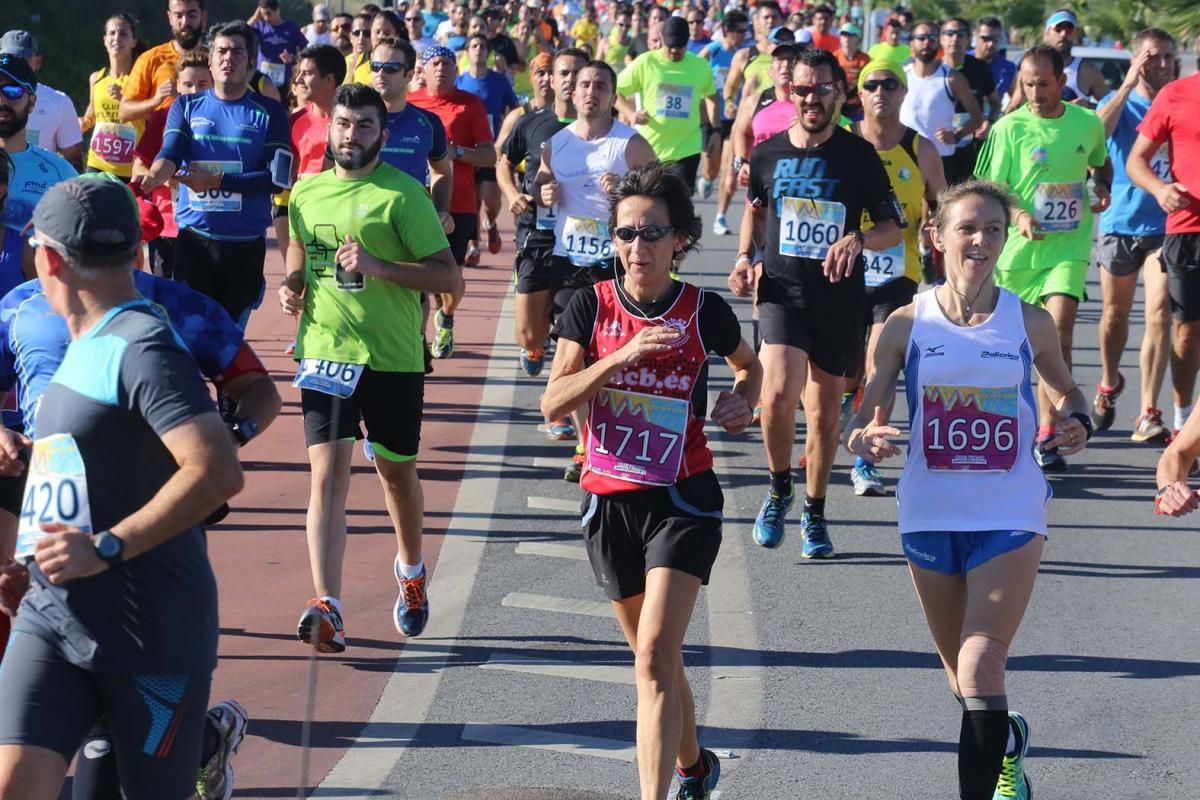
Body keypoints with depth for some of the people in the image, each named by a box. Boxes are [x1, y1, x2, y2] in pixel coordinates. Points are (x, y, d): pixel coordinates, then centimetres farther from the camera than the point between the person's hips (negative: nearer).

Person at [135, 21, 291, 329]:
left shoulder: (269, 112, 1)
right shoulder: (186, 106, 7)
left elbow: (277, 177, -8)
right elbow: (170, 154, -9)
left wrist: (219, 181, -16)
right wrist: (152, 178, -32)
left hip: (247, 244, -1)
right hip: (193, 238, 1)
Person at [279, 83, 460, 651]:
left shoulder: (403, 195, -8)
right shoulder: (305, 193, 8)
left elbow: (448, 276, -11)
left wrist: (377, 265, -22)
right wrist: (293, 286, 5)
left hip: (393, 358, -2)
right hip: (324, 353, 2)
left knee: (397, 472, 14)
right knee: (327, 473, -10)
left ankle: (410, 571, 42)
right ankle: (327, 608, -18)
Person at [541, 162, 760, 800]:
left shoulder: (704, 310, -5)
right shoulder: (592, 306, -3)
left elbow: (749, 366, 17)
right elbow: (553, 404, -11)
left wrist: (741, 400, -5)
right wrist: (622, 356, -22)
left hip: (682, 500, -3)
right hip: (609, 500, 3)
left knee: (654, 656, -18)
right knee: (654, 656, 18)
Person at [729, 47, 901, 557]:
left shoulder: (859, 156, -2)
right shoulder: (768, 153, 3)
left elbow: (892, 228, 1)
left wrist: (858, 239, -20)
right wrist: (745, 256, 6)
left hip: (839, 298, 0)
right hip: (781, 291, 0)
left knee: (824, 412, 9)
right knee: (778, 394, -21)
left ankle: (814, 515, 27)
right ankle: (779, 488, 5)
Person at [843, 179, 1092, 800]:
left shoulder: (1029, 322, -3)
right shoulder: (907, 324, -4)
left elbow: (1068, 390, 14)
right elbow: (863, 419, -3)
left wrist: (1077, 423, -8)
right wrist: (864, 440, -26)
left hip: (1010, 515, -2)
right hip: (930, 515, 2)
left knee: (980, 670, -17)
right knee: (962, 676, 18)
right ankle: (1007, 742, 48)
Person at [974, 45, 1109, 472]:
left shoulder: (1087, 123, 2)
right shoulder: (1009, 128, -5)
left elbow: (1101, 162, 23)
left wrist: (1102, 188, 2)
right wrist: (1018, 216, -22)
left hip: (1068, 247, 0)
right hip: (1017, 249, 0)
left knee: (1058, 333, -15)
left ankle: (1046, 436, -13)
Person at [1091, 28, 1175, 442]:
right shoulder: (1118, 101, 1)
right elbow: (1096, 131, -22)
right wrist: (1128, 84, -23)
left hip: (1166, 226, 0)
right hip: (1120, 223, 0)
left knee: (1159, 317, -10)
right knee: (1115, 315, 14)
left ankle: (1148, 414, -8)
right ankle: (1108, 385, 40)